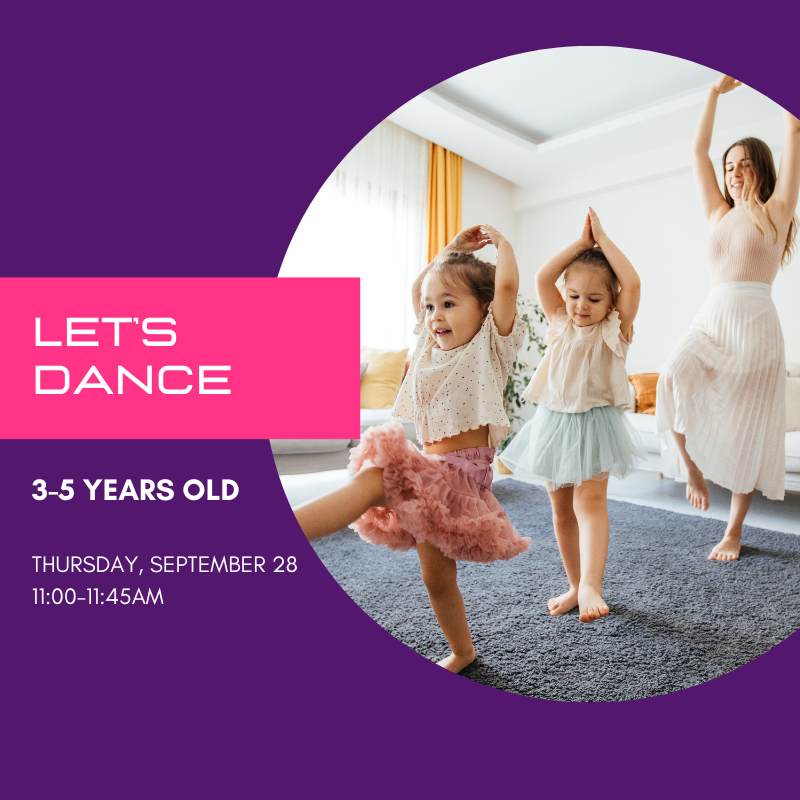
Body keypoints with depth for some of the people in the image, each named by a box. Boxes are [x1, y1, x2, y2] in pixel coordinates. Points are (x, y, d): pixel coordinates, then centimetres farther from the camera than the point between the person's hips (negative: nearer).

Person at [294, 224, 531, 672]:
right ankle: (462, 653, 29)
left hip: (462, 472, -7)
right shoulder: (433, 345, 16)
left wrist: (500, 240, 0)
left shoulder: (491, 345, -3)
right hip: (432, 471, 8)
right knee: (436, 577, 7)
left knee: (375, 477, -28)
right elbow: (418, 289, 28)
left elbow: (506, 284, -18)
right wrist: (452, 251, 25)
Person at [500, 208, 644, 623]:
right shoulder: (560, 323, 7)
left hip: (595, 423, -3)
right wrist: (581, 242, -4)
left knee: (590, 500, -19)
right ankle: (575, 585, 23)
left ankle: (591, 585, -21)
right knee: (561, 510, 9)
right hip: (554, 422, 4)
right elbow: (542, 278, -4)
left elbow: (632, 283, -16)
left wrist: (603, 239, -7)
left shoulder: (615, 329, -2)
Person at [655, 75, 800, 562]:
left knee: (746, 431, 0)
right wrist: (716, 92, 26)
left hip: (756, 325, -3)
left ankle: (734, 531, 10)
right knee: (673, 382, -29)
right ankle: (690, 466, -9)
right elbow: (698, 152, 21)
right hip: (711, 319, 3)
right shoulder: (719, 214, 20)